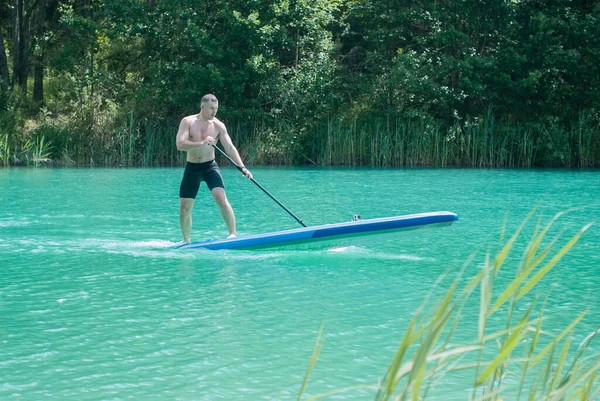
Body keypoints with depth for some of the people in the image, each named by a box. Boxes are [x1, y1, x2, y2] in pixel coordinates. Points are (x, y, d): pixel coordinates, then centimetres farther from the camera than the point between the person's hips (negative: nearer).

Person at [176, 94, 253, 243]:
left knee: (221, 198, -22)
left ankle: (233, 233, -19)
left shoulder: (218, 126, -2)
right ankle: (186, 241, 20)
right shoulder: (188, 122, -5)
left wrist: (242, 167, -18)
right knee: (184, 207, 2)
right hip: (192, 168, 1)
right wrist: (201, 143, -32)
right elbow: (180, 145, -18)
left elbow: (230, 148, -5)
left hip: (210, 166, 0)